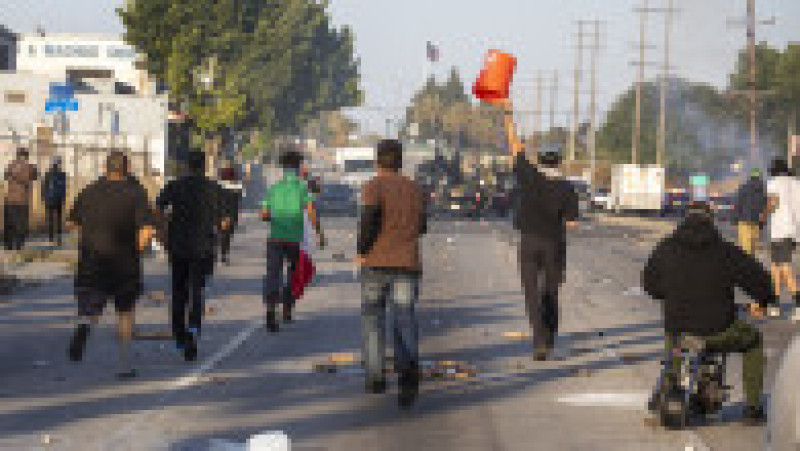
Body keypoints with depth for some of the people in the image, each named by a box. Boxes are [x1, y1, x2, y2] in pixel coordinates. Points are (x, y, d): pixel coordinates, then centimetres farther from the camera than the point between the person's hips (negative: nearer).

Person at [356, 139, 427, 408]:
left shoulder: (374, 187, -5)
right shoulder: (414, 189, 11)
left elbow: (369, 217, -20)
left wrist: (361, 251, -8)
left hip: (376, 263, -3)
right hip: (408, 265, 3)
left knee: (372, 318, 15)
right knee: (404, 323, -4)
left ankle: (375, 376, 14)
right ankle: (408, 368, -30)